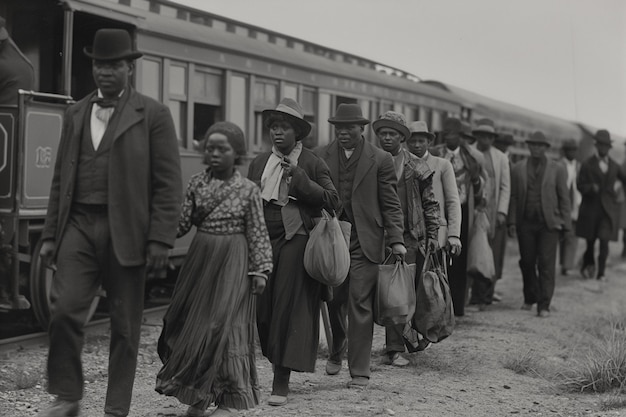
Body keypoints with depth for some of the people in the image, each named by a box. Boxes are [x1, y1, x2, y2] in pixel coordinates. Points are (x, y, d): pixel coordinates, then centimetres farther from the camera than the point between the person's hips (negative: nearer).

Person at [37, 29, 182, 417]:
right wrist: (51, 235, 11)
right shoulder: (76, 113, 14)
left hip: (126, 232, -3)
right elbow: (61, 178, 16)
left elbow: (169, 183, -5)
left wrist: (160, 241, -12)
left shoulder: (153, 114, -1)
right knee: (64, 310, -7)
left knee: (125, 326, 4)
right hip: (79, 225, 4)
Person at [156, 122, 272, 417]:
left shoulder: (248, 190, -4)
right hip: (200, 260, 4)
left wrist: (260, 270, -6)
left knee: (225, 324, -6)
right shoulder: (197, 184, 5)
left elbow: (257, 234, -3)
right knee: (193, 323, 8)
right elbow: (182, 224, 2)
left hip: (232, 263, -4)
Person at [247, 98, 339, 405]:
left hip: (295, 241, -4)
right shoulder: (259, 163, 15)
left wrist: (298, 176, -14)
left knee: (287, 308, -4)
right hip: (261, 239, 4)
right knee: (260, 308, 1)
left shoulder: (312, 163, 1)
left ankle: (281, 382, 2)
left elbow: (332, 201, -7)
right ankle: (277, 361, 21)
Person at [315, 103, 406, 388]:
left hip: (364, 241, -2)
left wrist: (396, 240, -8)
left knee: (360, 305, -3)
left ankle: (359, 371, 5)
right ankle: (336, 349, 36)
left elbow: (390, 204, 1)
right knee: (333, 301, 9)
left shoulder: (380, 160, 2)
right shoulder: (320, 157, 7)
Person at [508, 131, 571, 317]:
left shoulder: (557, 169, 5)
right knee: (527, 262, 8)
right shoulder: (518, 169, 7)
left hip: (549, 223, -2)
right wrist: (512, 222, 0)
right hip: (526, 223, 2)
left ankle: (544, 305, -2)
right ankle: (530, 298, 27)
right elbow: (513, 196, 6)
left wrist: (564, 223, -2)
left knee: (546, 264, -6)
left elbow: (564, 197, 4)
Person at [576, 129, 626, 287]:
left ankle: (600, 275, -10)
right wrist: (591, 188, -22)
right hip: (591, 208, -1)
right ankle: (587, 265, 38)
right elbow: (580, 185, -3)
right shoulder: (587, 165, -2)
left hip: (608, 209, 1)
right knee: (590, 241, 11)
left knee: (604, 241, -11)